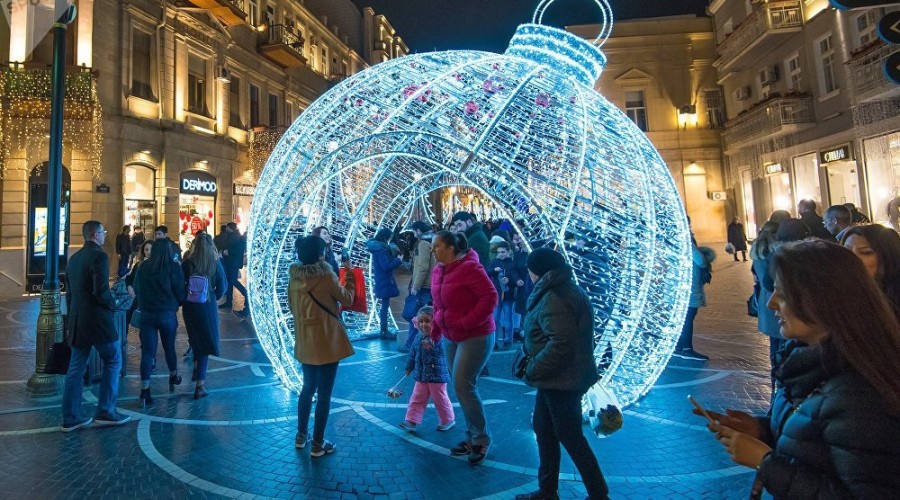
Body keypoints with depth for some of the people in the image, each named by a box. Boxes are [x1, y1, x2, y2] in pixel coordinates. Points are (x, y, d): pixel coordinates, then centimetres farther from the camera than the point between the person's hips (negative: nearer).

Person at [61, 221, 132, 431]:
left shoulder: (73, 258, 12)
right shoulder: (99, 256, -13)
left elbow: (69, 293, 16)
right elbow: (101, 290, -22)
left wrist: (72, 320, 22)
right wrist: (113, 304, -3)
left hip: (77, 321, 8)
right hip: (97, 320, -8)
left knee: (76, 368, 11)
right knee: (113, 361, 5)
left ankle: (70, 418, 16)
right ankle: (105, 412, 6)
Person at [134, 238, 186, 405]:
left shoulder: (144, 266, 1)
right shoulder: (173, 267, -7)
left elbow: (136, 289, 14)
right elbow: (180, 292, -4)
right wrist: (176, 303, 15)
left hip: (146, 313, 2)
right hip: (167, 313, -2)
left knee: (147, 351, 1)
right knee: (169, 347, 16)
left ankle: (145, 390, -4)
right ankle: (173, 377, 36)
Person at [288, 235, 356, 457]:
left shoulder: (295, 276, -1)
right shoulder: (327, 277, -19)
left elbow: (292, 305, 11)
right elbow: (347, 299, -5)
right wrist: (349, 273, 3)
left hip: (304, 342, 7)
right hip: (327, 343, -6)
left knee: (308, 388, 23)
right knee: (324, 394, 5)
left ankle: (301, 435, 33)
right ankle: (318, 444, 14)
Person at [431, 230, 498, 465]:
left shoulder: (469, 268, -20)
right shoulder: (437, 271, 6)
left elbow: (490, 297, -23)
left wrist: (467, 322, -24)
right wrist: (435, 328, 10)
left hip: (475, 337, -8)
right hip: (450, 337, 8)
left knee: (463, 386, -9)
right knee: (462, 387, 13)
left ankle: (481, 439, 12)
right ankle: (472, 437, 29)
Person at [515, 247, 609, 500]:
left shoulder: (554, 299, -23)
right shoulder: (566, 289, 10)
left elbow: (561, 344, -29)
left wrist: (532, 370, -17)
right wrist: (530, 354, 8)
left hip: (562, 380, -11)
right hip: (559, 377, 11)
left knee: (571, 438, 4)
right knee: (543, 429, 19)